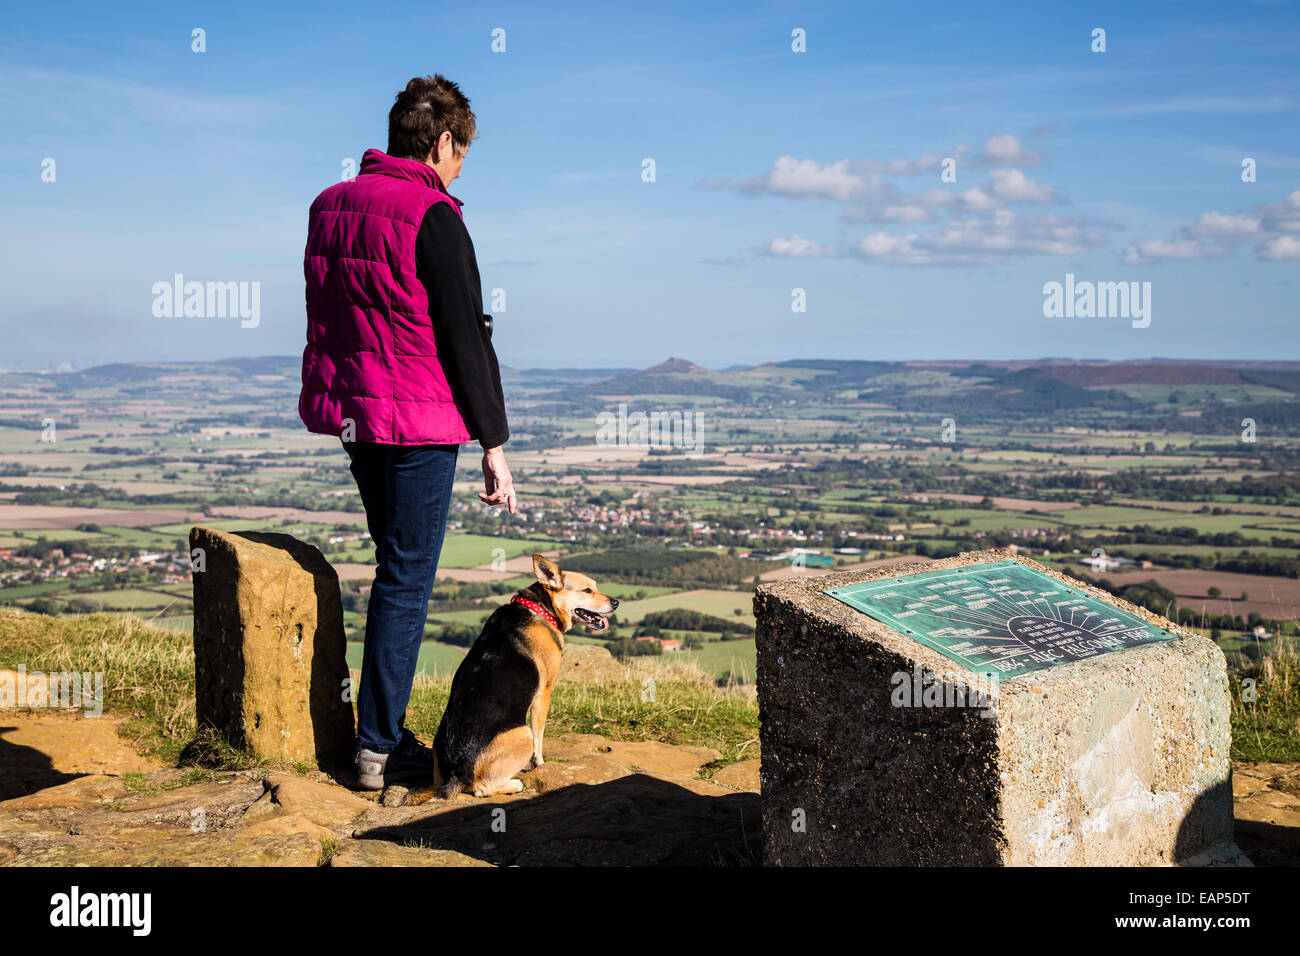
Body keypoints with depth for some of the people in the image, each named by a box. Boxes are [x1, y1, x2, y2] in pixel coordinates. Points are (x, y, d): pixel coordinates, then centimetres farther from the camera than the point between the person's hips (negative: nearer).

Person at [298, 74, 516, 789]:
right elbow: (466, 337, -13)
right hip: (420, 424, -8)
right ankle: (379, 748, 6)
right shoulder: (432, 217, -14)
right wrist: (494, 444, -9)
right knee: (407, 581, 0)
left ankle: (387, 730, 25)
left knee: (397, 570, 19)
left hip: (352, 416, 8)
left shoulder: (329, 205, 11)